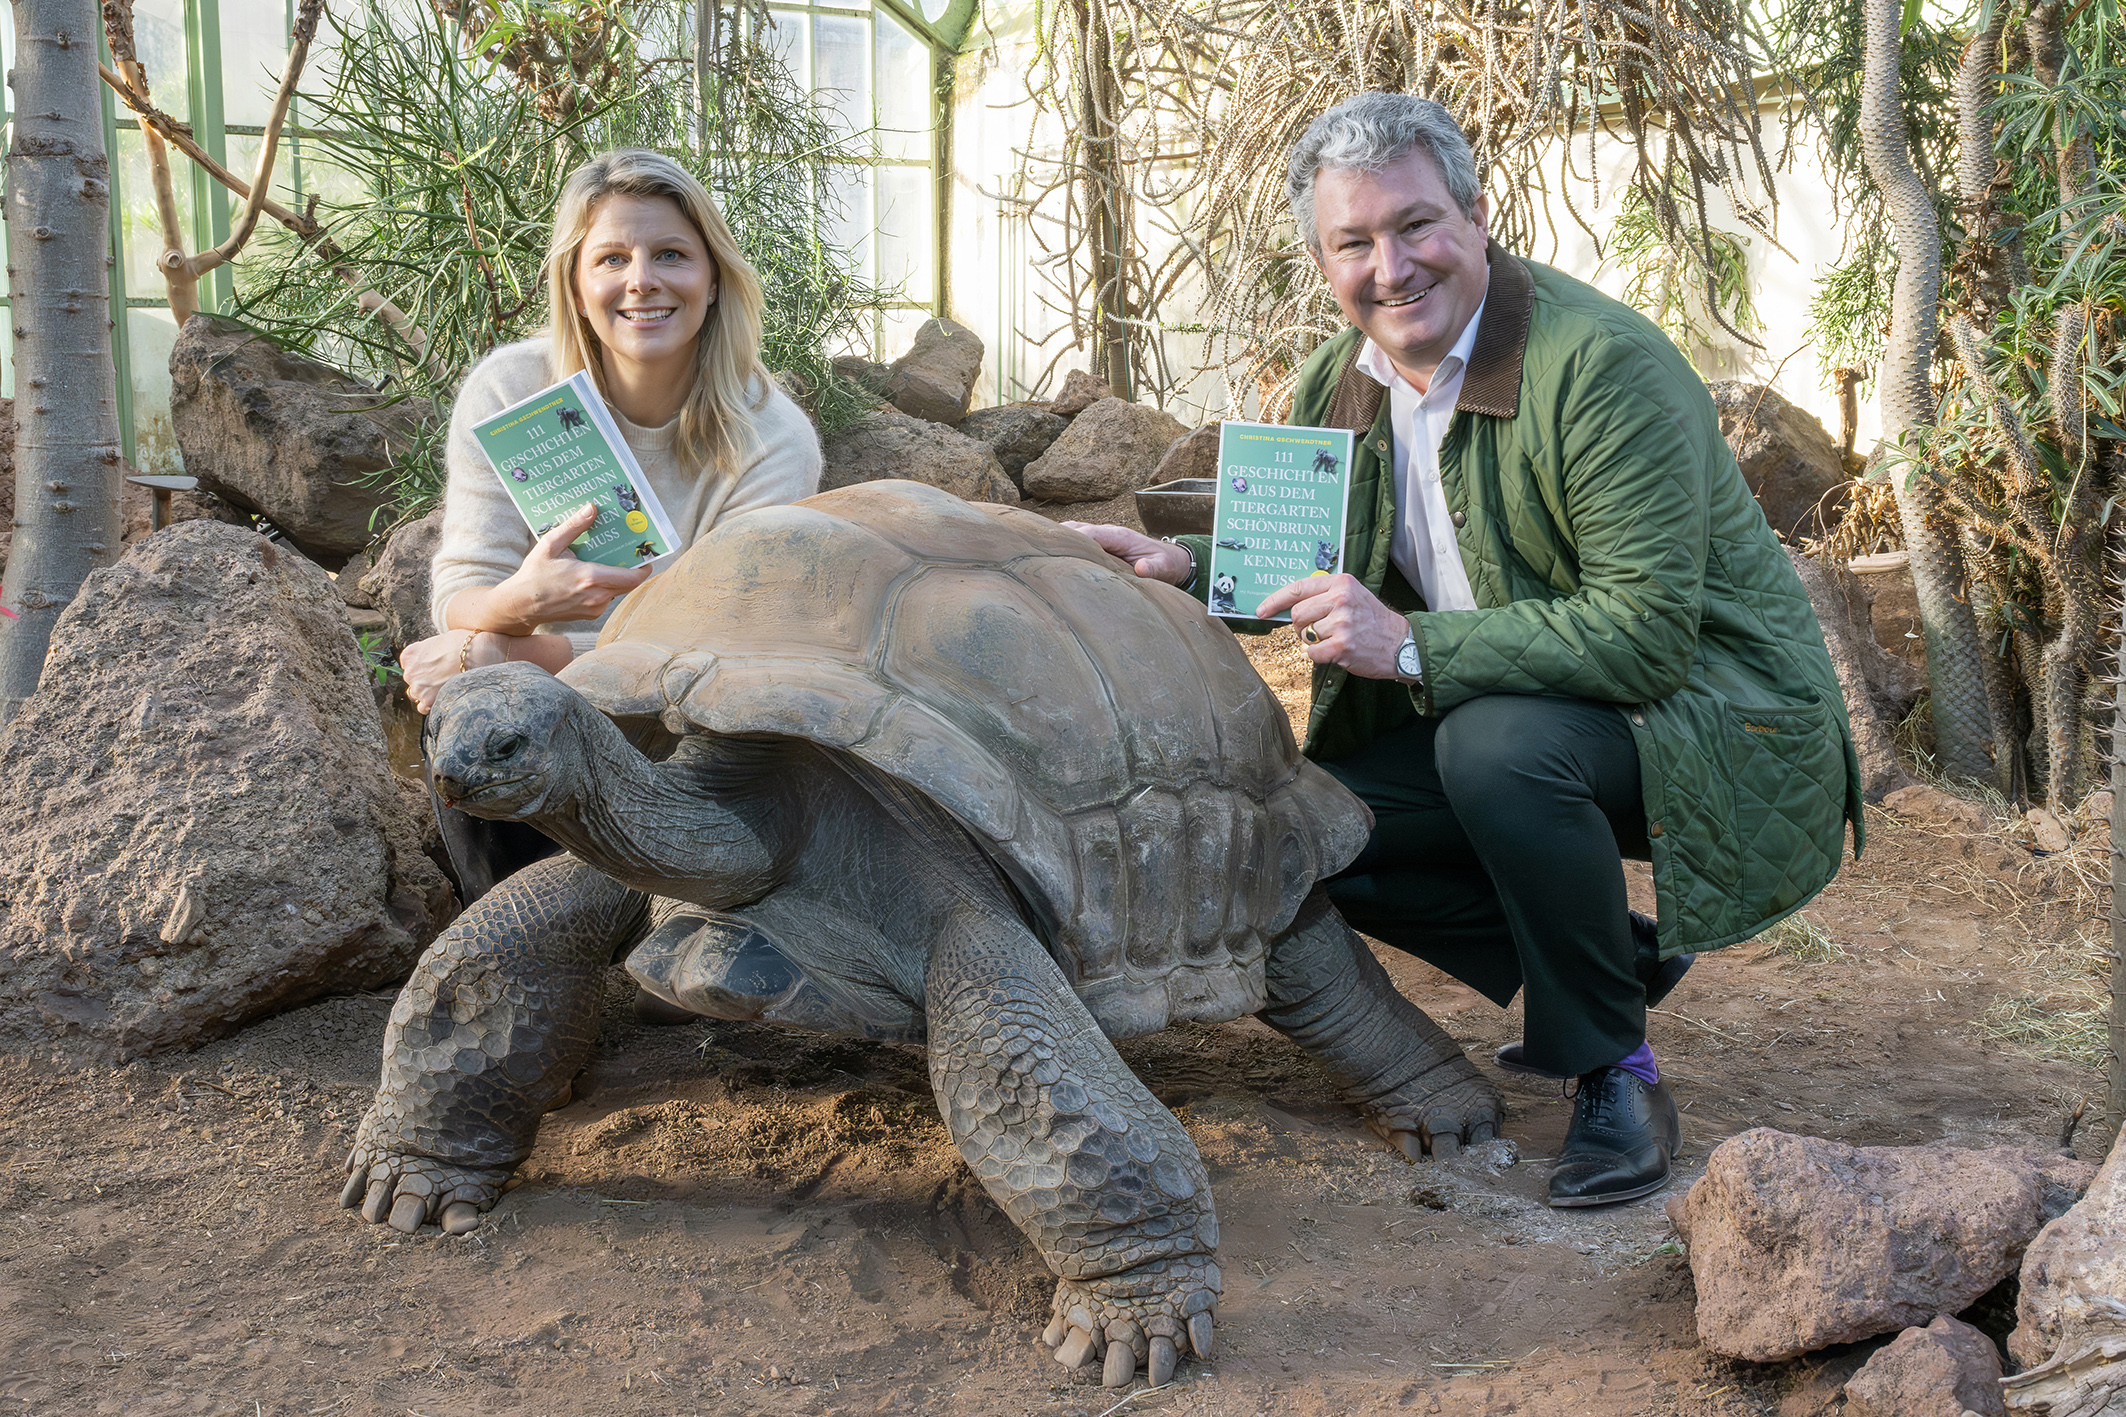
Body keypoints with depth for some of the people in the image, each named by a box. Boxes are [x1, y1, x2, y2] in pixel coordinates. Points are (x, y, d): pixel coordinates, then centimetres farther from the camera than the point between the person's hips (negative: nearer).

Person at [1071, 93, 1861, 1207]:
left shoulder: (1603, 363, -24)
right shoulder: (1337, 386, -1)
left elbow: (1647, 632, -29)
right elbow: (1309, 570, 14)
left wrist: (1412, 648, -32)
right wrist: (1186, 566, -7)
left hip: (1711, 708, -7)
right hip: (1509, 710, 8)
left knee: (1497, 743, -35)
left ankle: (1617, 1072, -11)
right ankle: (1624, 958, 10)